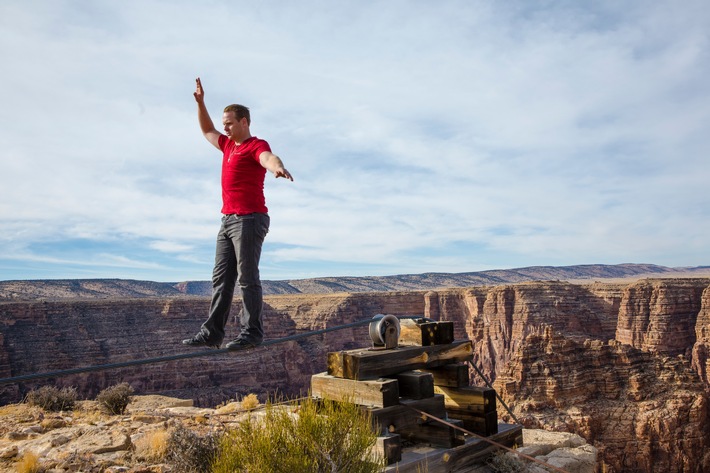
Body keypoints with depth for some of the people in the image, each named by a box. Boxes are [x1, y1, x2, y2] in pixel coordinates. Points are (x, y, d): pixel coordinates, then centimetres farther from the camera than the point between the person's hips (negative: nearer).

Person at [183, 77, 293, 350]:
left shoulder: (256, 146, -5)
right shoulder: (229, 146, 22)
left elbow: (269, 158, -29)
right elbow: (207, 131, 40)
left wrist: (277, 167, -52)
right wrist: (200, 102, 33)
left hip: (250, 219, -9)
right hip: (229, 220, 9)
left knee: (247, 278, -7)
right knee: (221, 278, 8)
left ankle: (252, 333, 0)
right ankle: (212, 333, 12)